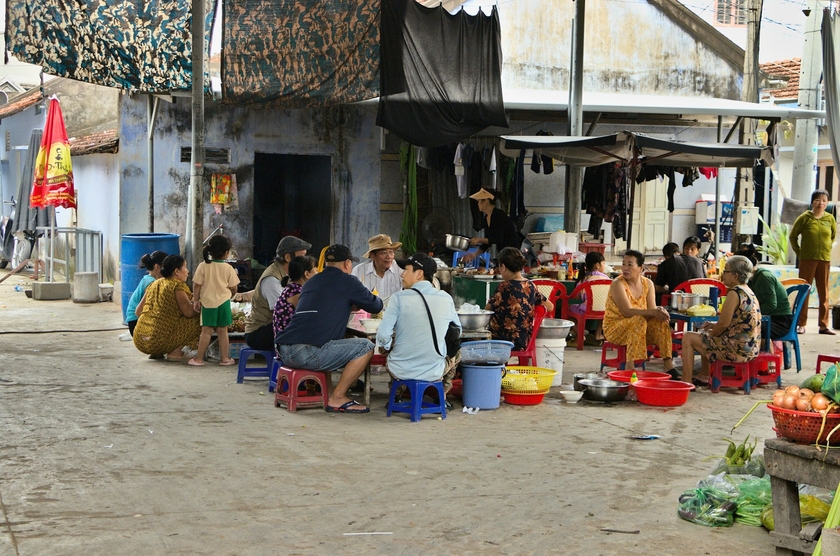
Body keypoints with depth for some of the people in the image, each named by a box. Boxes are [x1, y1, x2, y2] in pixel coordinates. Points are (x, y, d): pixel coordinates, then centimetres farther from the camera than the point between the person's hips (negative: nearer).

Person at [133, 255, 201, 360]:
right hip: (160, 340, -8)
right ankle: (175, 352, -7)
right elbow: (189, 312, -11)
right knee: (198, 321, -2)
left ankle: (157, 353, 16)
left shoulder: (154, 284, 15)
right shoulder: (178, 285, -6)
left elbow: (138, 311, 19)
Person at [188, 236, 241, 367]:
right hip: (223, 302, 0)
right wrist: (230, 295, 24)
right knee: (222, 331, 9)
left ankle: (199, 358, 6)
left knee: (206, 331, 4)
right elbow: (233, 288, 2)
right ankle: (225, 358, 13)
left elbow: (197, 285, -4)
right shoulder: (228, 268, -5)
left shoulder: (203, 266, -7)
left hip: (207, 303, 0)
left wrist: (196, 300, 7)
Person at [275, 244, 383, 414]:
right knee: (366, 347, 0)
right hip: (307, 353, -8)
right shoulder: (347, 281, 4)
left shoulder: (311, 281, 24)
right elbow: (376, 306, 13)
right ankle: (337, 399, 1)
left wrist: (349, 305, 45)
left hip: (284, 351, 8)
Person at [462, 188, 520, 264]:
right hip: (502, 252, 9)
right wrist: (475, 254, 5)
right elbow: (487, 241, 13)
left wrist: (480, 240, -27)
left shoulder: (499, 215, -17)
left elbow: (498, 239, -21)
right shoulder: (486, 218, 9)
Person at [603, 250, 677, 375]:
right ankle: (630, 366, -38)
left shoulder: (648, 284, 3)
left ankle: (668, 366, -21)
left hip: (639, 328, 6)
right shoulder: (618, 284, -16)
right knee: (639, 320, -33)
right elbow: (627, 312, -27)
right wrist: (652, 312, -37)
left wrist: (660, 312, -28)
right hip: (615, 329, -6)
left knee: (661, 320, -19)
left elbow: (652, 310, -4)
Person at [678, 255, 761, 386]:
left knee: (688, 338, -1)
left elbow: (724, 323, -20)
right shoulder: (748, 291, 12)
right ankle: (704, 376, 36)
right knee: (705, 336, 34)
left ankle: (686, 382, 1)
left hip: (737, 349, -10)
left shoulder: (734, 293, -18)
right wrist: (715, 325, 12)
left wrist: (711, 334, -1)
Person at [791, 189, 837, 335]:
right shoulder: (805, 217, -3)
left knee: (824, 293, 6)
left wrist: (827, 249, 13)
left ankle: (824, 325, 13)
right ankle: (801, 324, 6)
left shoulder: (830, 218, 5)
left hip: (825, 260, 3)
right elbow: (793, 236, 4)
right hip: (807, 260, -3)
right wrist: (799, 252, 1)